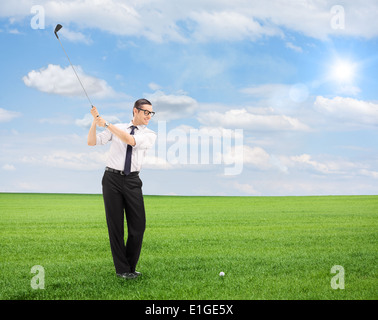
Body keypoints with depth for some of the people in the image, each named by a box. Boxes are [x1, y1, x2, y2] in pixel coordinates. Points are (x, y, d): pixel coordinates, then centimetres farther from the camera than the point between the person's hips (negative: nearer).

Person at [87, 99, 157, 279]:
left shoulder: (150, 135, 6)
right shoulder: (116, 128, 9)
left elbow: (131, 140, -14)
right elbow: (91, 142, 5)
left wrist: (106, 124, -15)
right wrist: (95, 121, -9)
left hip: (132, 181, 1)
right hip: (112, 178, -1)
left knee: (138, 225, -3)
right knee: (115, 225, -1)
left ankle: (130, 267, 12)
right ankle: (122, 269, 7)